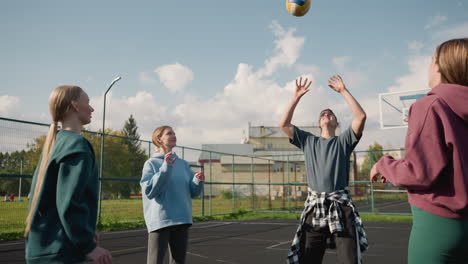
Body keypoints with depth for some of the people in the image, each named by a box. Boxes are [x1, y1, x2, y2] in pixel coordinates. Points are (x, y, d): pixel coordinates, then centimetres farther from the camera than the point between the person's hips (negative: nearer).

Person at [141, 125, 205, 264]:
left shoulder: (183, 164, 13)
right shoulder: (151, 163, -2)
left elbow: (192, 192, 13)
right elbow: (149, 191, -15)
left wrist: (198, 181, -9)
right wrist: (165, 168, -22)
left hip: (182, 220, 5)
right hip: (160, 221, -5)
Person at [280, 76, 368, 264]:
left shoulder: (343, 141, 10)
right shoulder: (308, 141, 16)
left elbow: (361, 116, -4)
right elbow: (283, 124, 7)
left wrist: (343, 91, -1)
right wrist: (297, 97, 5)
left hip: (341, 207, -1)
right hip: (315, 207, 2)